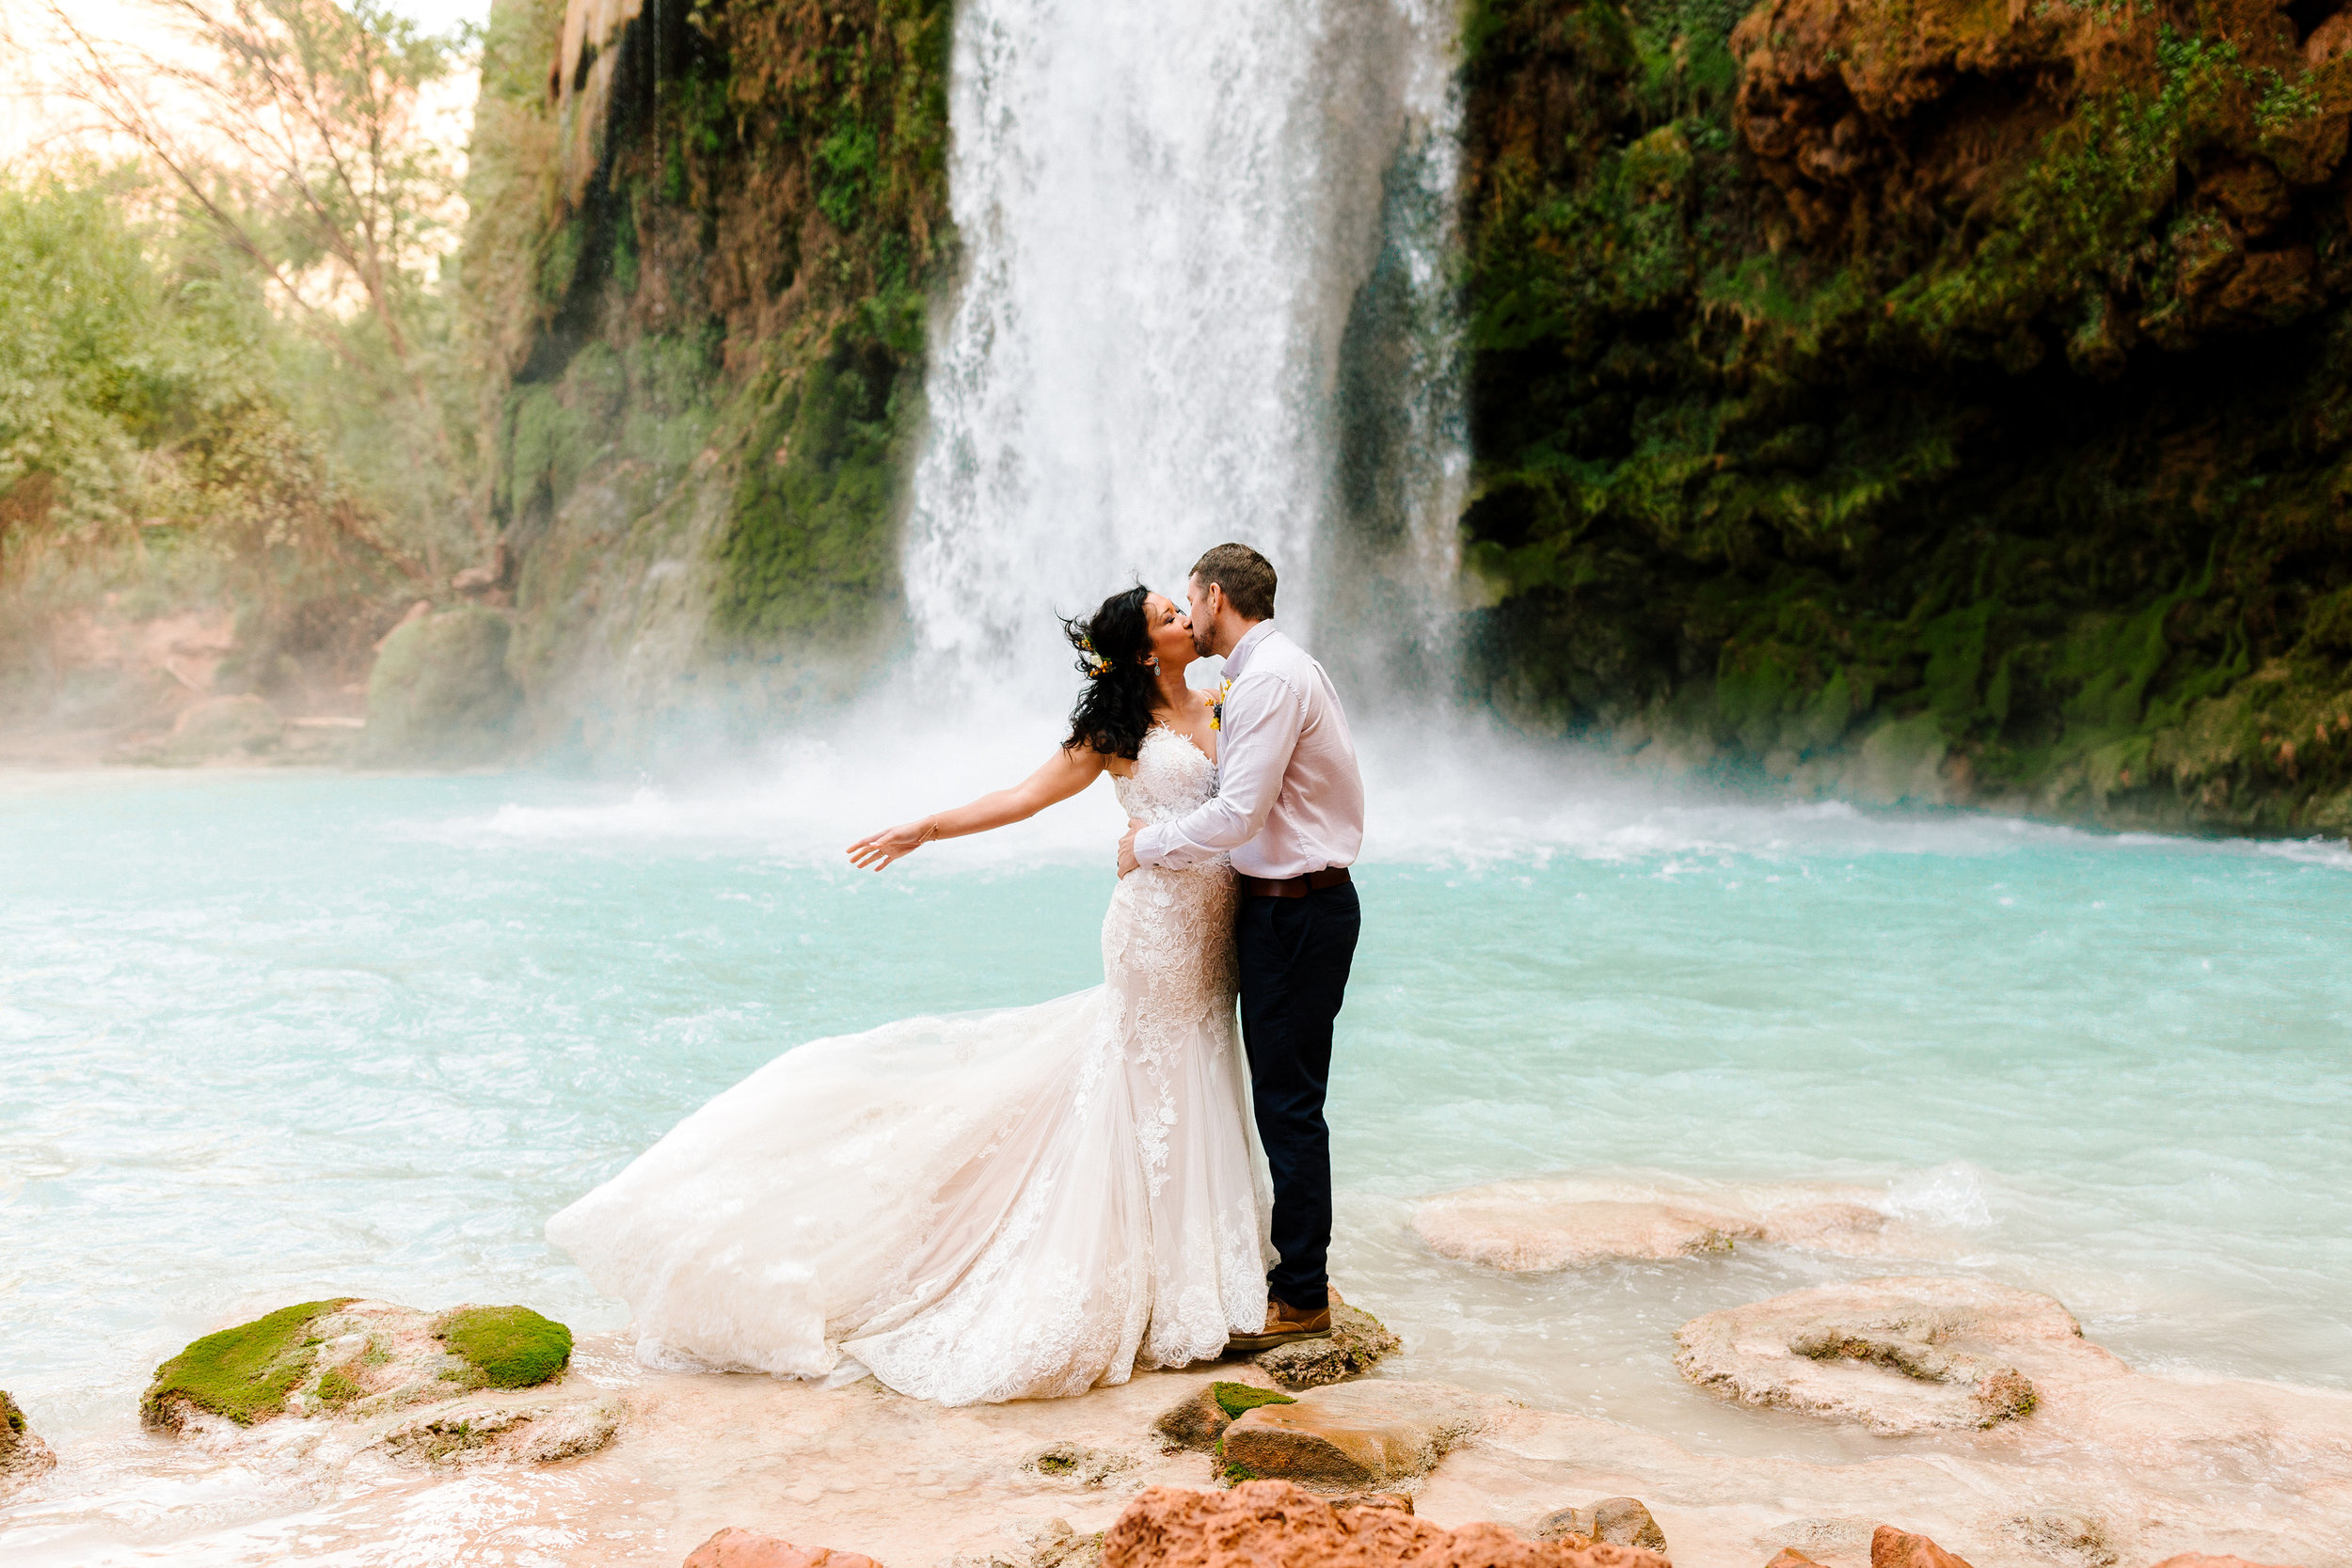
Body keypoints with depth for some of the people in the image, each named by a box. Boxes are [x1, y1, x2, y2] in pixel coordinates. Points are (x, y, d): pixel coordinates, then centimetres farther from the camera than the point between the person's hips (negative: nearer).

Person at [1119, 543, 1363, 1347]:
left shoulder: (1268, 680, -18)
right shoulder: (1286, 668, 15)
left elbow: (1239, 814, -23)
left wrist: (1149, 843, -9)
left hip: (1295, 911, -10)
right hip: (1297, 899, 10)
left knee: (1288, 1102, -3)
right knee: (1284, 1094, 17)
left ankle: (1301, 1297, 6)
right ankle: (1298, 1263, 28)